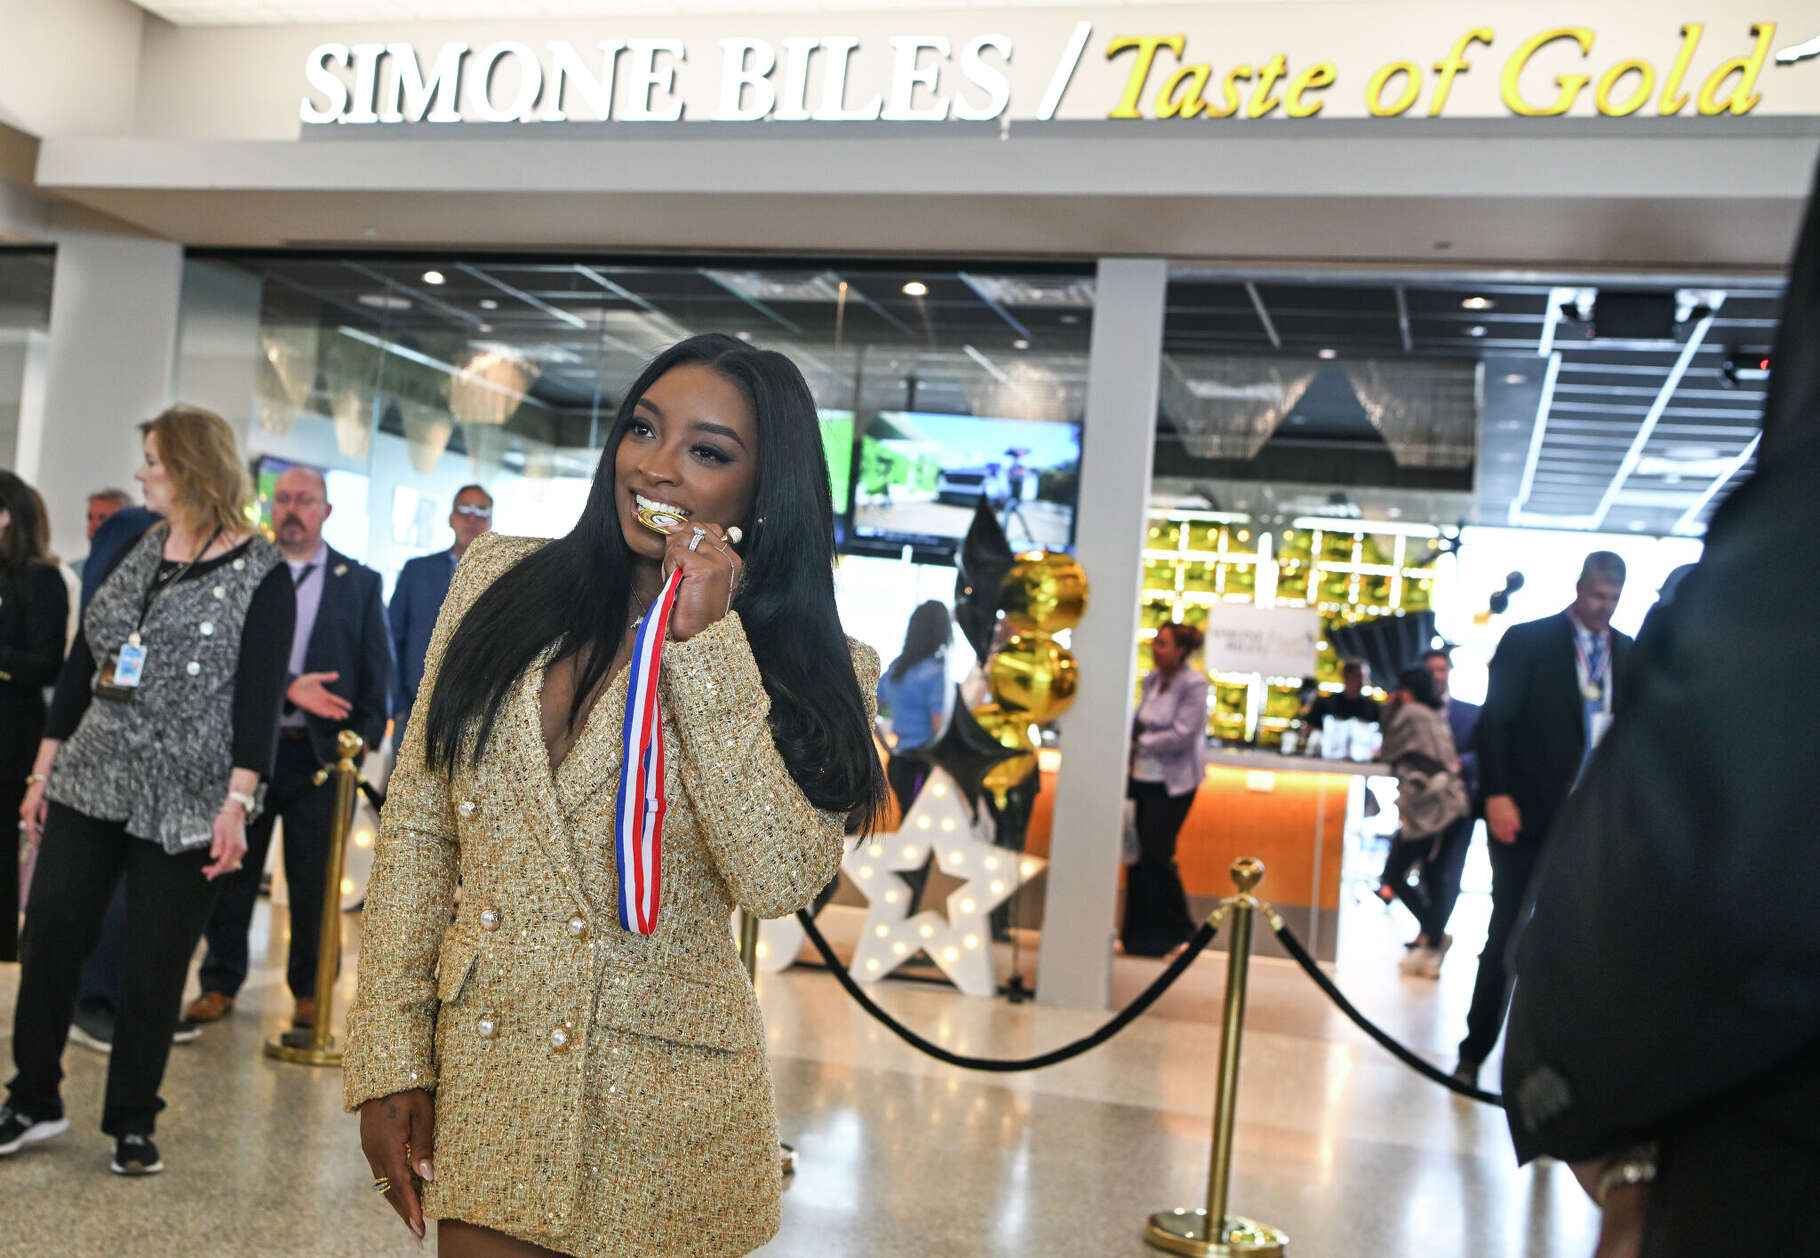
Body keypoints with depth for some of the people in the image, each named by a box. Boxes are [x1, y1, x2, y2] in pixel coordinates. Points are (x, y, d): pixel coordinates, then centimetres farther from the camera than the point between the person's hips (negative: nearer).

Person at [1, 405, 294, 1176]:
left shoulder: (262, 574, -7)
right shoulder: (132, 552, 10)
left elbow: (259, 696, -12)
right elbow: (81, 663, 12)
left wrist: (236, 802, -18)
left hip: (183, 803, -5)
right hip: (91, 782, 5)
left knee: (156, 964, 2)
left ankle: (132, 1121, 17)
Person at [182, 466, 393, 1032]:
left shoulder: (360, 582, 7)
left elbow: (377, 668, 4)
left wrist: (365, 737, -6)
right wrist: (289, 687, -20)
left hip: (321, 752, -1)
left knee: (314, 880, 5)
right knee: (232, 869, 8)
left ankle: (310, 989, 18)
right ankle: (220, 984, 21)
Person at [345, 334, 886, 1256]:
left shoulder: (813, 671, -5)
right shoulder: (503, 581, 2)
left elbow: (777, 881, -20)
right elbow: (415, 830, 3)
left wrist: (707, 642, -19)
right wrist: (390, 1060, 0)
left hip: (658, 1112, -2)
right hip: (479, 1080, 2)